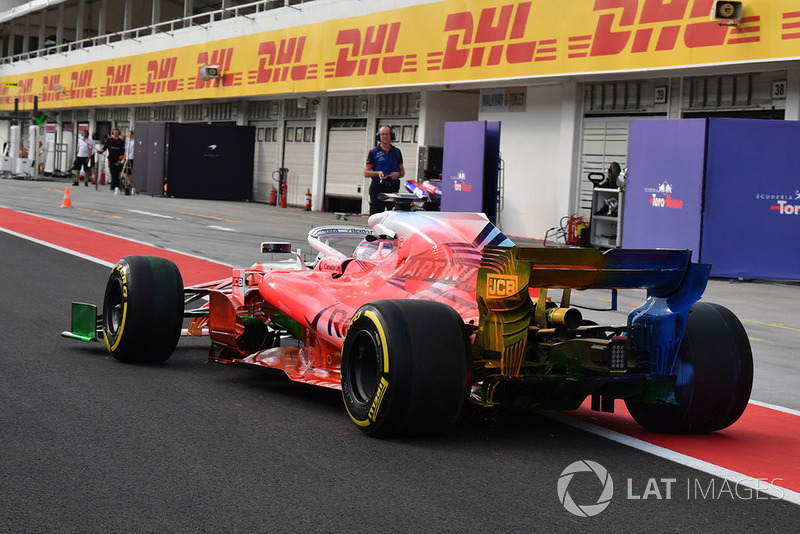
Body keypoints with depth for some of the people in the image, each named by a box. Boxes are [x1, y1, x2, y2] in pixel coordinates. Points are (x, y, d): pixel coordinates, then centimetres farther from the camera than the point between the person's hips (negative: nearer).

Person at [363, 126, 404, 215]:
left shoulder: (397, 152, 15)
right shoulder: (373, 152, 6)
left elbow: (402, 171, 19)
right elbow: (366, 173, 3)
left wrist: (398, 174, -4)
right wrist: (378, 173, -15)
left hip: (393, 188, 2)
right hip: (378, 188, -2)